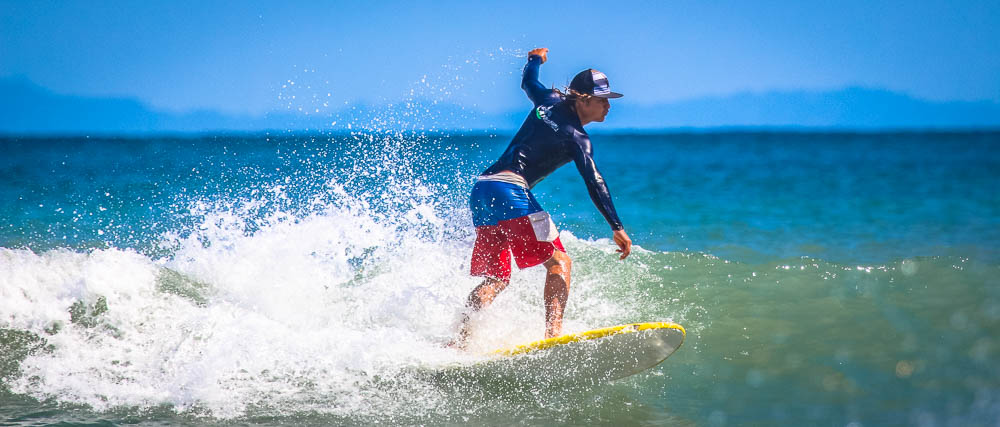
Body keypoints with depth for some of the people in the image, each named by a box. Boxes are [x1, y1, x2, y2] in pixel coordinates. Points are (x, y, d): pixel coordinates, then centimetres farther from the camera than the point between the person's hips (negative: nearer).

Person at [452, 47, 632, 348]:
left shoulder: (549, 102, 15)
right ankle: (553, 331, -23)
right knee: (559, 262, -5)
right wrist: (617, 227, -20)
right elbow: (594, 183, -15)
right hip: (510, 190, -8)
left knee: (496, 279, 9)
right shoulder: (577, 138, -5)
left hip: (481, 189, 9)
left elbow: (528, 82, 37)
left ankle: (460, 338, -6)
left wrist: (535, 59, 58)